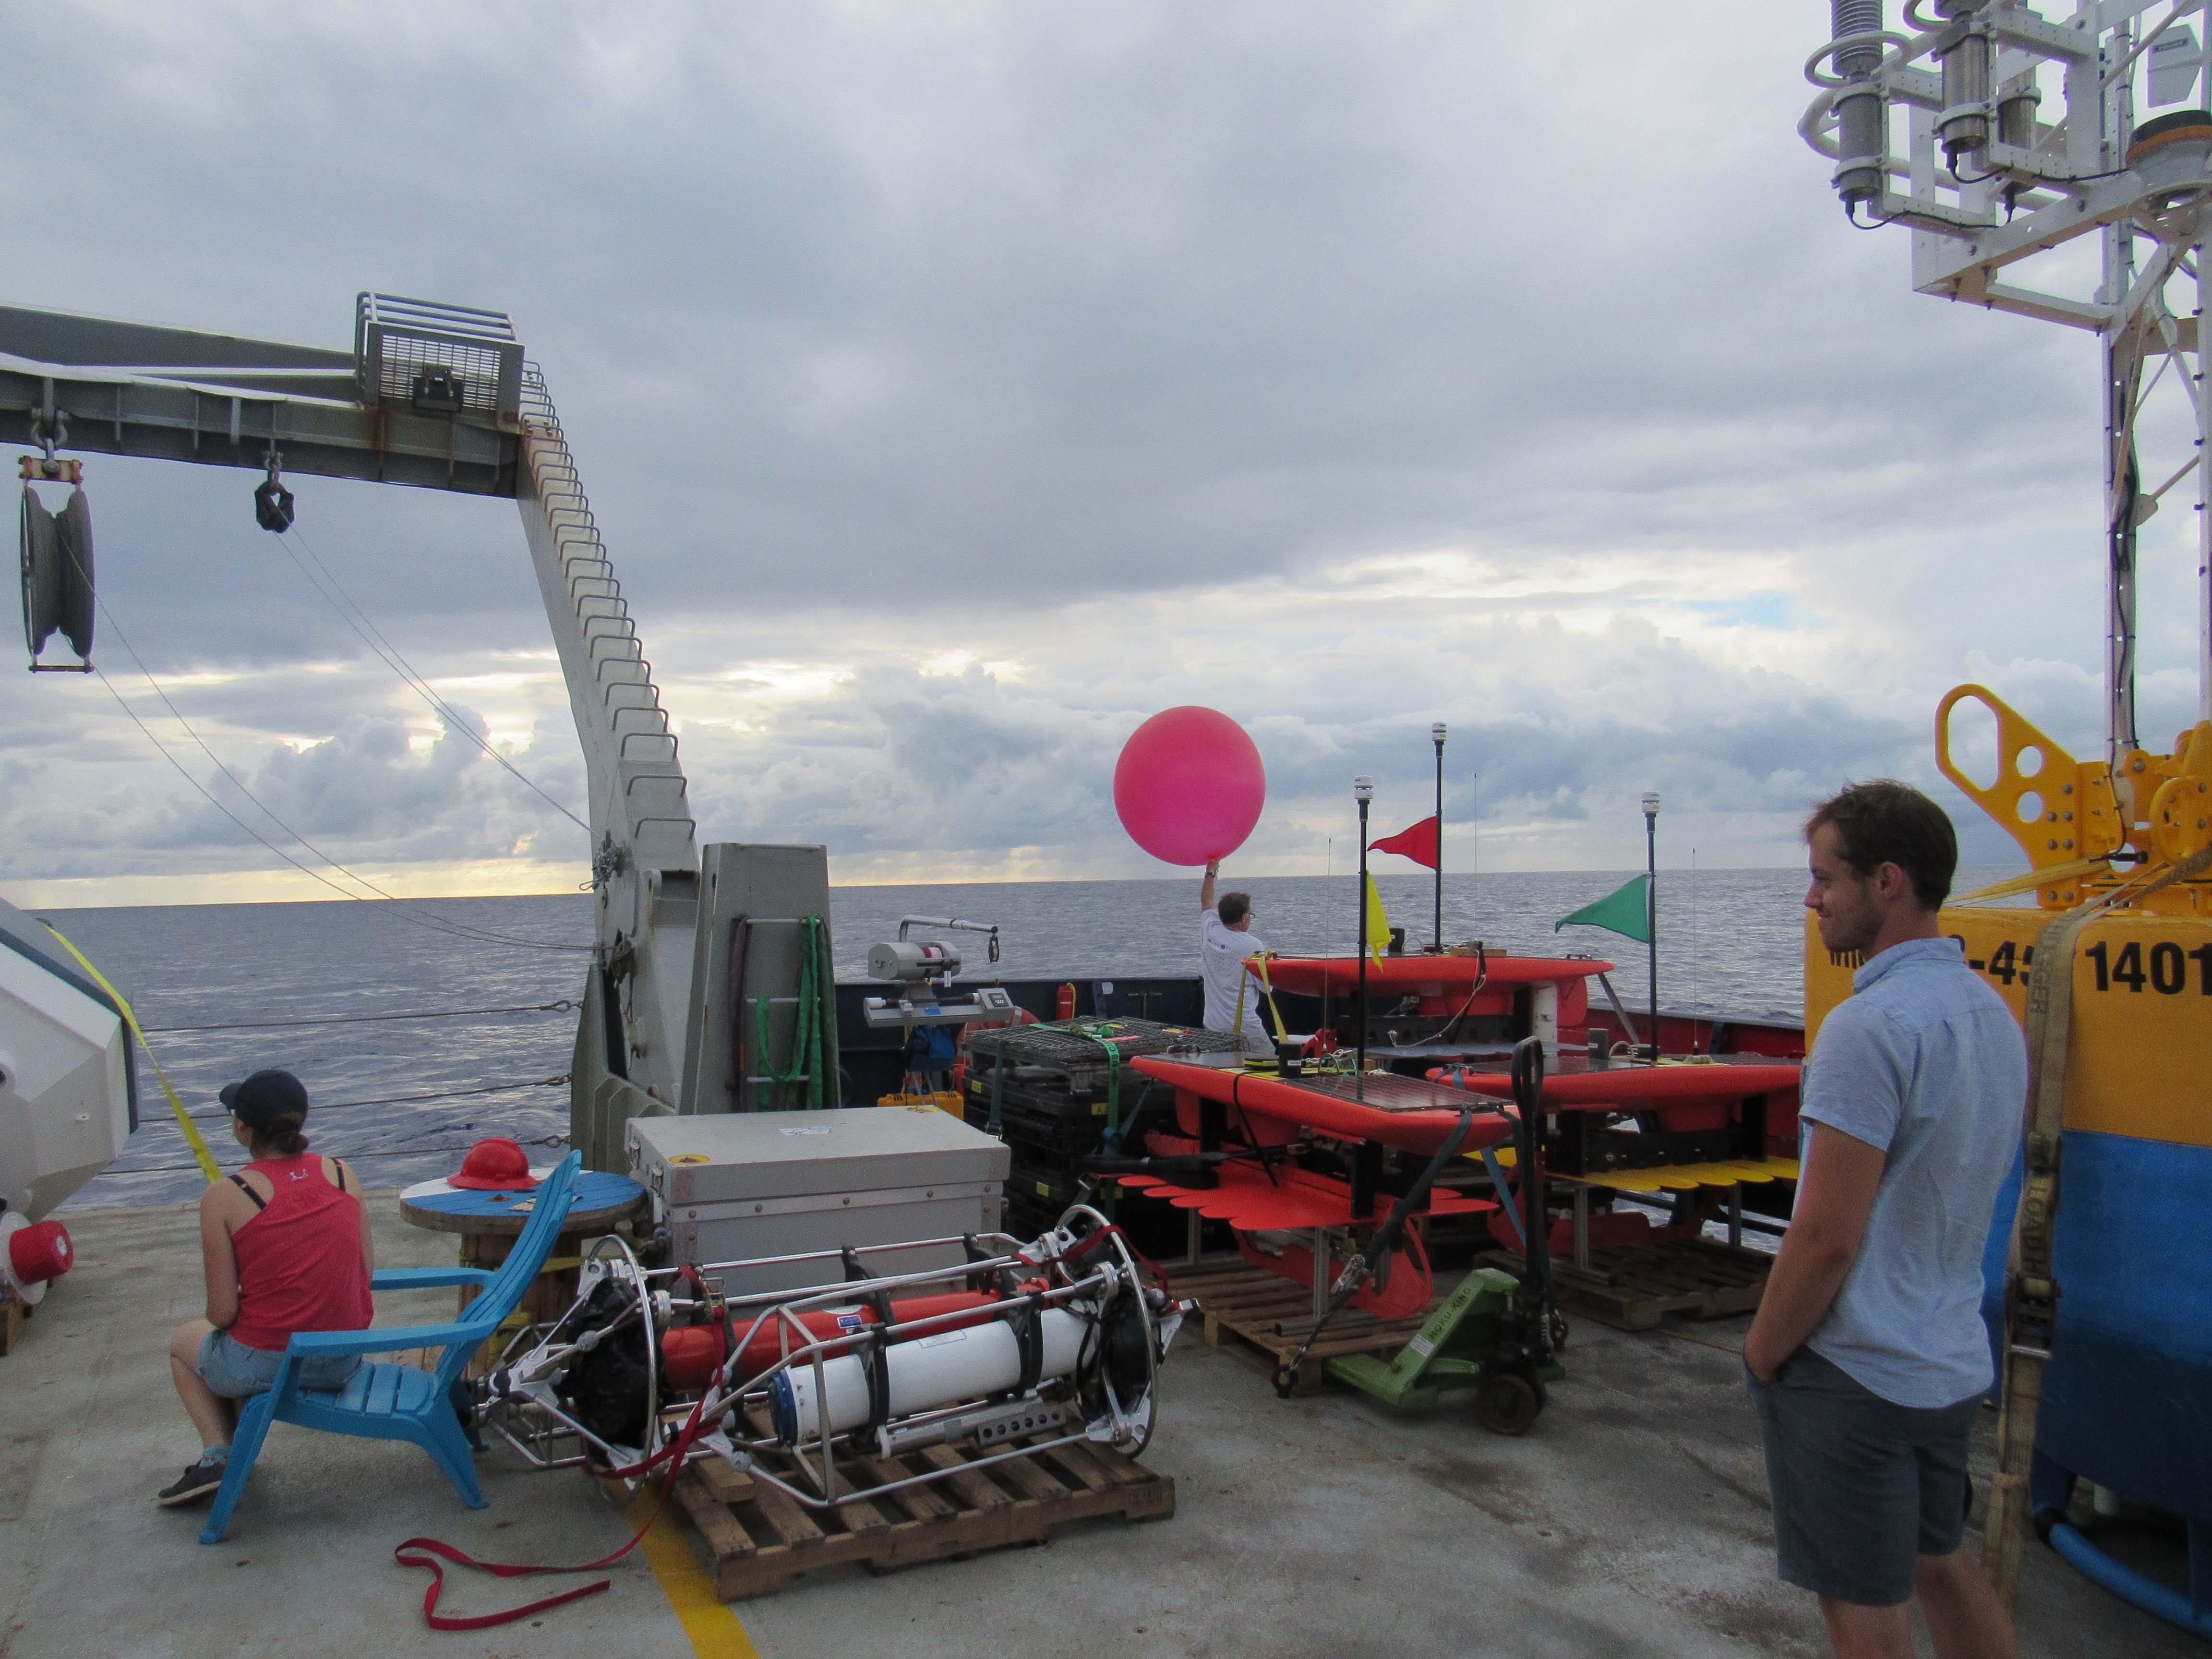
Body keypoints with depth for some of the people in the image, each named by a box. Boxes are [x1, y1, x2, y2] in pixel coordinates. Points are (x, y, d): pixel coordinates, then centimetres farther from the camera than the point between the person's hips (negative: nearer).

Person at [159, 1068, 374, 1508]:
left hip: (266, 1365, -4)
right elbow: (367, 1270, 3)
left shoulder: (224, 1198, -13)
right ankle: (232, 1453, 35)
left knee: (186, 1339, 29)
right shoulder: (342, 1174, -2)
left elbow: (223, 1313, -11)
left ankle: (217, 1452, 15)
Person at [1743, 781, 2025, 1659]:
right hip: (1954, 1358, 9)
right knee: (1942, 1565, 25)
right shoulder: (1994, 1011, 5)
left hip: (1855, 1372, -9)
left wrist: (1763, 1352, -10)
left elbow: (1826, 1236, -25)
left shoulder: (1871, 1025, -25)